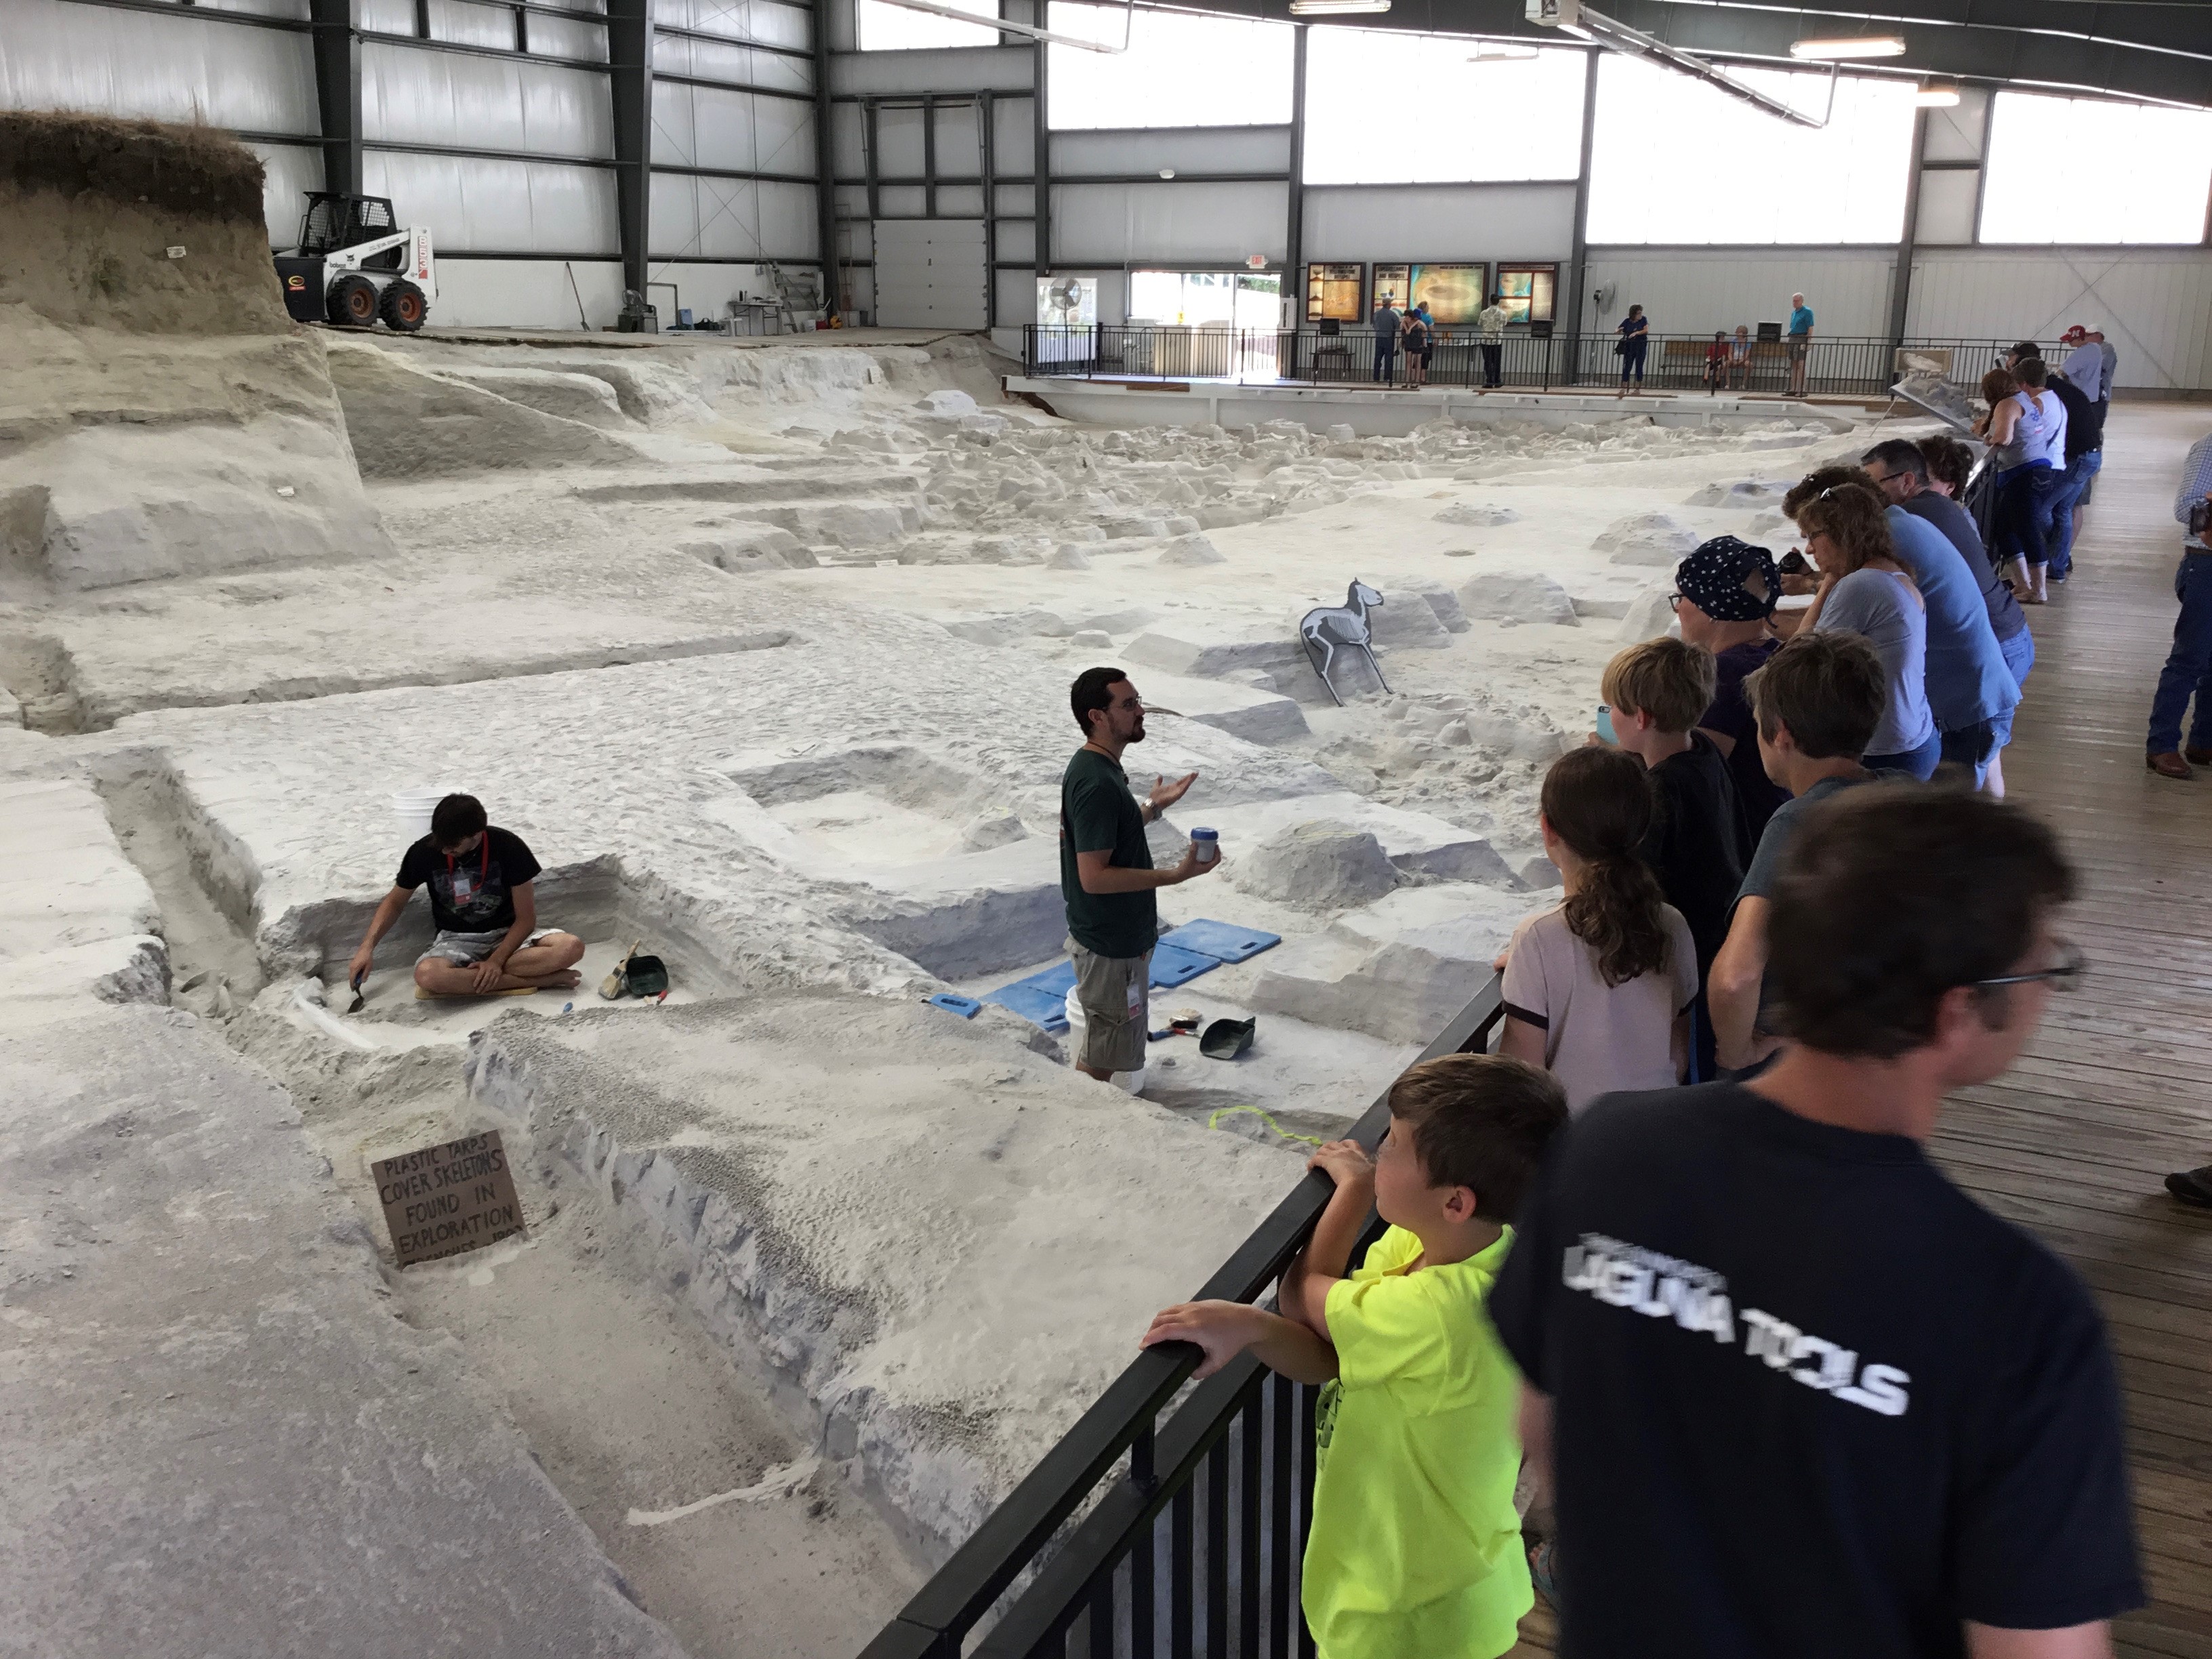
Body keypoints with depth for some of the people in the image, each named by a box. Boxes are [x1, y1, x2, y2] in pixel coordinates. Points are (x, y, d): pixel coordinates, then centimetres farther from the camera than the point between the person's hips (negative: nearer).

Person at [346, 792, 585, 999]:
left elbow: (525, 918, -11)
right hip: (457, 939, 1)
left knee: (571, 947, -31)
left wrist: (496, 961, -24)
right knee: (427, 975, -37)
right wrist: (367, 947, -8)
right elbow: (395, 901, 5)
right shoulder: (424, 852, -14)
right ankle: (543, 979, -29)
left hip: (507, 935, -1)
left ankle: (464, 979, -25)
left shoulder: (509, 847, -17)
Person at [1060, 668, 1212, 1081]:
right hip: (1109, 947, -10)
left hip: (1118, 935, 10)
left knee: (1101, 1050, 24)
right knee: (1102, 1061, 5)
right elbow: (1094, 876, -29)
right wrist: (1175, 875, -28)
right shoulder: (1097, 784, -27)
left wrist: (1153, 807, 16)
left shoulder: (1095, 768, 6)